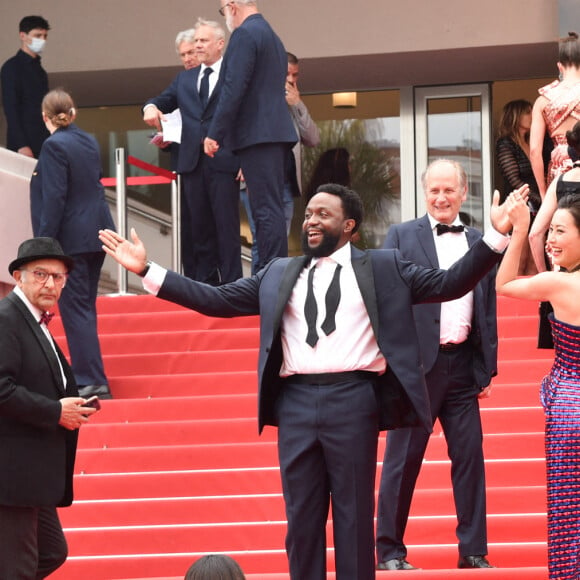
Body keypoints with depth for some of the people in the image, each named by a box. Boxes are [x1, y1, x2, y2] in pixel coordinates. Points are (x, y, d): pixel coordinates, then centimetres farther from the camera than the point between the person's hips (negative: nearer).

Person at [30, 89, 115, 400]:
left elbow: (54, 199, -19)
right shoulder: (89, 142, 8)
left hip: (71, 238, -8)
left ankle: (91, 381, -7)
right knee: (85, 307, 16)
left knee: (75, 308, -5)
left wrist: (44, 242, -17)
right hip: (96, 233, 8)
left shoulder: (54, 146, -16)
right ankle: (87, 374, 22)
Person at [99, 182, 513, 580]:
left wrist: (496, 237, -5)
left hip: (352, 400, -3)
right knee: (302, 515, 6)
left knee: (354, 514, 1)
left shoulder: (383, 268, 10)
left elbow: (448, 284, 6)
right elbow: (218, 300, 16)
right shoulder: (279, 275, 17)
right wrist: (147, 271, 10)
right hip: (296, 401, 3)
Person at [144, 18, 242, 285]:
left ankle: (231, 281, -2)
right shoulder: (184, 79, 20)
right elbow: (164, 101, 17)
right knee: (197, 225, 6)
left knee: (226, 223, -5)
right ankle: (205, 282, 11)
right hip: (192, 161, 5)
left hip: (224, 161, -5)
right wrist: (151, 107, -9)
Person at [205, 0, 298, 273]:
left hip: (258, 136, -10)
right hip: (276, 133, 10)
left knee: (266, 209, -12)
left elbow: (233, 89, -17)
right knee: (269, 208, 10)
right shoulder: (272, 37, 21)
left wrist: (214, 134, -14)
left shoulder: (244, 34, -9)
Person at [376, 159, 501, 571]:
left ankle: (474, 551, 7)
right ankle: (389, 550, 8)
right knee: (403, 459, 1)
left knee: (470, 456, 2)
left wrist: (487, 367, 9)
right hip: (417, 363, -3)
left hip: (463, 364, 3)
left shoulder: (479, 243, 13)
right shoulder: (402, 237, 3)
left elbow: (488, 310, 14)